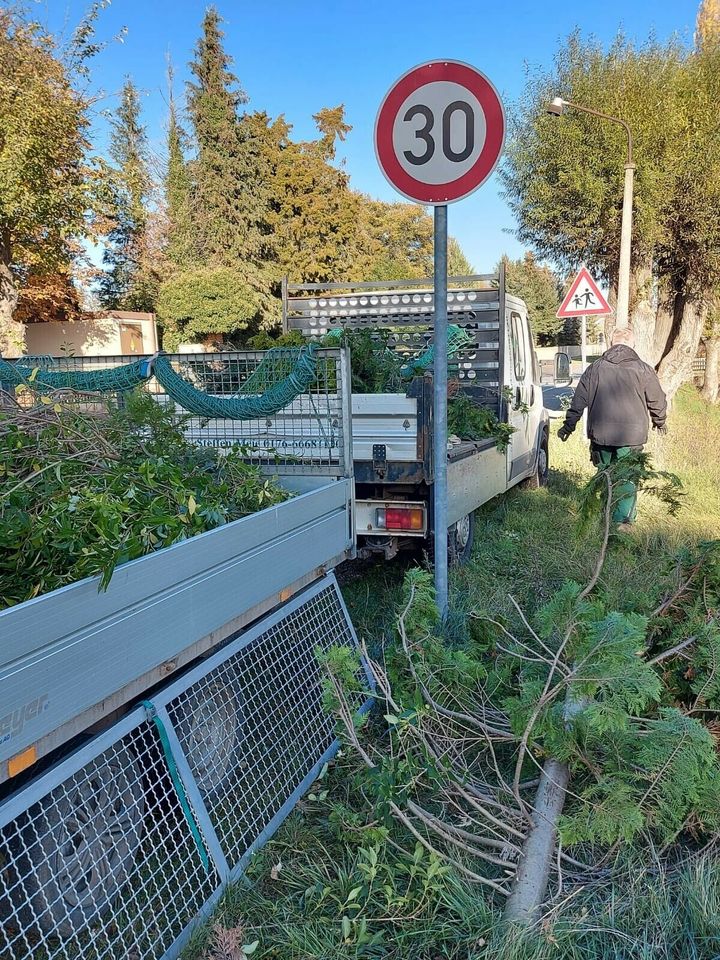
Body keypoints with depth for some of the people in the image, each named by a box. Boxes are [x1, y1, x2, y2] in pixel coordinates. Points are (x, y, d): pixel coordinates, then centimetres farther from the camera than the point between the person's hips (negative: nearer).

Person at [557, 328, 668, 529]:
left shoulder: (595, 368, 6)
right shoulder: (642, 369, 0)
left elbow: (579, 401, 6)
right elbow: (657, 401, 8)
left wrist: (569, 425, 13)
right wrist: (660, 422, 27)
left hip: (600, 435, 2)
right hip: (631, 436, -2)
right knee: (628, 477, 3)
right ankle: (623, 520, -3)